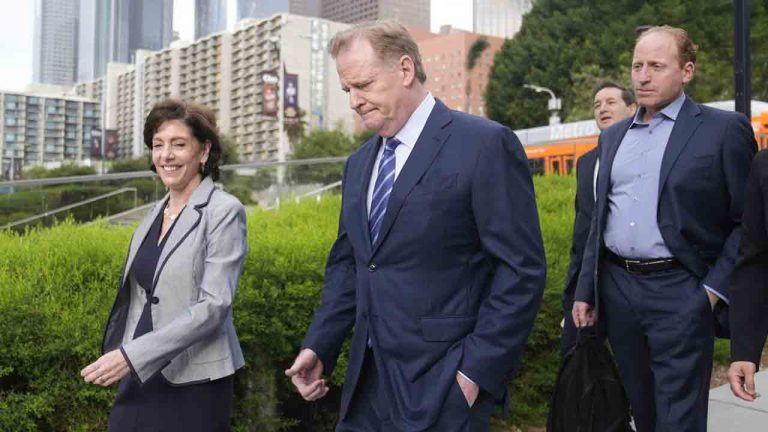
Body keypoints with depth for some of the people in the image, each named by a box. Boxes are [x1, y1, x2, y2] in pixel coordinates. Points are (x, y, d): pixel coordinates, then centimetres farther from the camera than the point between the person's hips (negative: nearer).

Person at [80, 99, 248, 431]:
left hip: (192, 383, -6)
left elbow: (214, 305, -19)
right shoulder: (157, 212, 10)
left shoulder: (223, 211, -11)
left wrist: (131, 355, -23)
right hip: (141, 379, 6)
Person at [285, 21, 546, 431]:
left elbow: (522, 270, -14)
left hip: (442, 383, -6)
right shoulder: (359, 163, 12)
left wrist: (477, 369, -17)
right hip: (368, 379, 7)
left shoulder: (485, 145, -11)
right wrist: (318, 346, 6)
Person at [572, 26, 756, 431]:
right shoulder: (613, 136, 13)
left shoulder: (724, 129, -4)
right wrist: (585, 291, 13)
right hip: (617, 288, 5)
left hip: (680, 294, -5)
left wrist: (714, 288, -12)